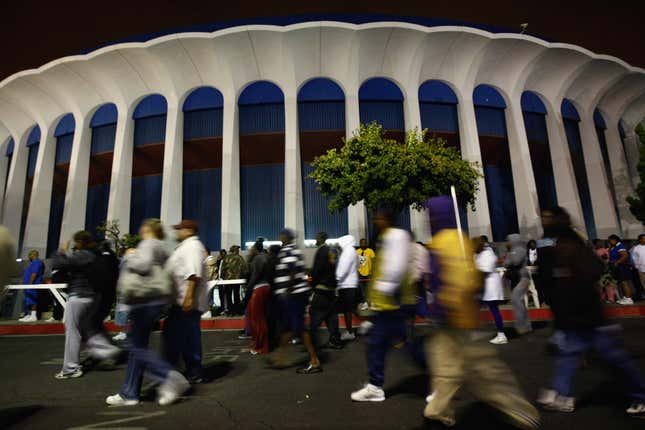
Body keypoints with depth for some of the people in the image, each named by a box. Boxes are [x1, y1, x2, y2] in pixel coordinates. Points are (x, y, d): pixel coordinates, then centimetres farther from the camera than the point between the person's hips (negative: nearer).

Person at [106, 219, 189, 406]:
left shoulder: (148, 244, -10)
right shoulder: (161, 248, 19)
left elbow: (143, 265, -28)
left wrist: (129, 257, -10)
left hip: (146, 304, -10)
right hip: (155, 302, 10)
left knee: (139, 348, -2)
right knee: (137, 347, 14)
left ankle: (170, 377, -7)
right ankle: (129, 393, 21)